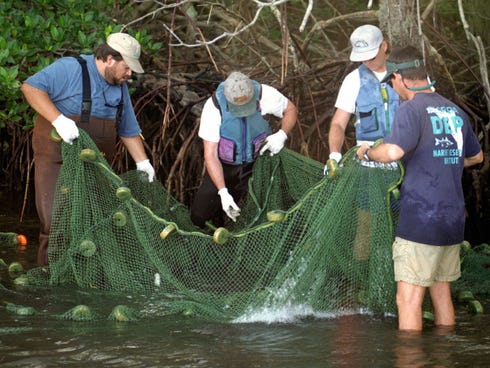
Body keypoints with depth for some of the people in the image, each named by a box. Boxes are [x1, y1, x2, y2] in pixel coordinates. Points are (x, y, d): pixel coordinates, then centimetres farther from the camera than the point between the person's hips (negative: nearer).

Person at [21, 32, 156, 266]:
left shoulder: (119, 87, 11)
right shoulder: (70, 69, -13)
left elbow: (129, 130, 20)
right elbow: (31, 87, -22)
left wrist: (142, 162, 13)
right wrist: (59, 120, -30)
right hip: (56, 159, -7)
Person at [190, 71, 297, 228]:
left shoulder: (265, 95, -22)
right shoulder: (213, 107, -26)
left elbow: (291, 109, 0)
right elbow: (210, 155, -22)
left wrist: (282, 135, -21)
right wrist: (223, 192, -31)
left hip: (256, 163, 1)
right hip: (224, 166, 0)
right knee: (199, 216, -7)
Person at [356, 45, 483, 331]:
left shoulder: (412, 109, -11)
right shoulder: (456, 111, 13)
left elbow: (394, 151, -28)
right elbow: (477, 156, 27)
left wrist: (367, 152, -9)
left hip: (420, 221, -8)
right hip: (454, 221, 8)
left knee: (409, 299, -5)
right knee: (442, 292, 16)